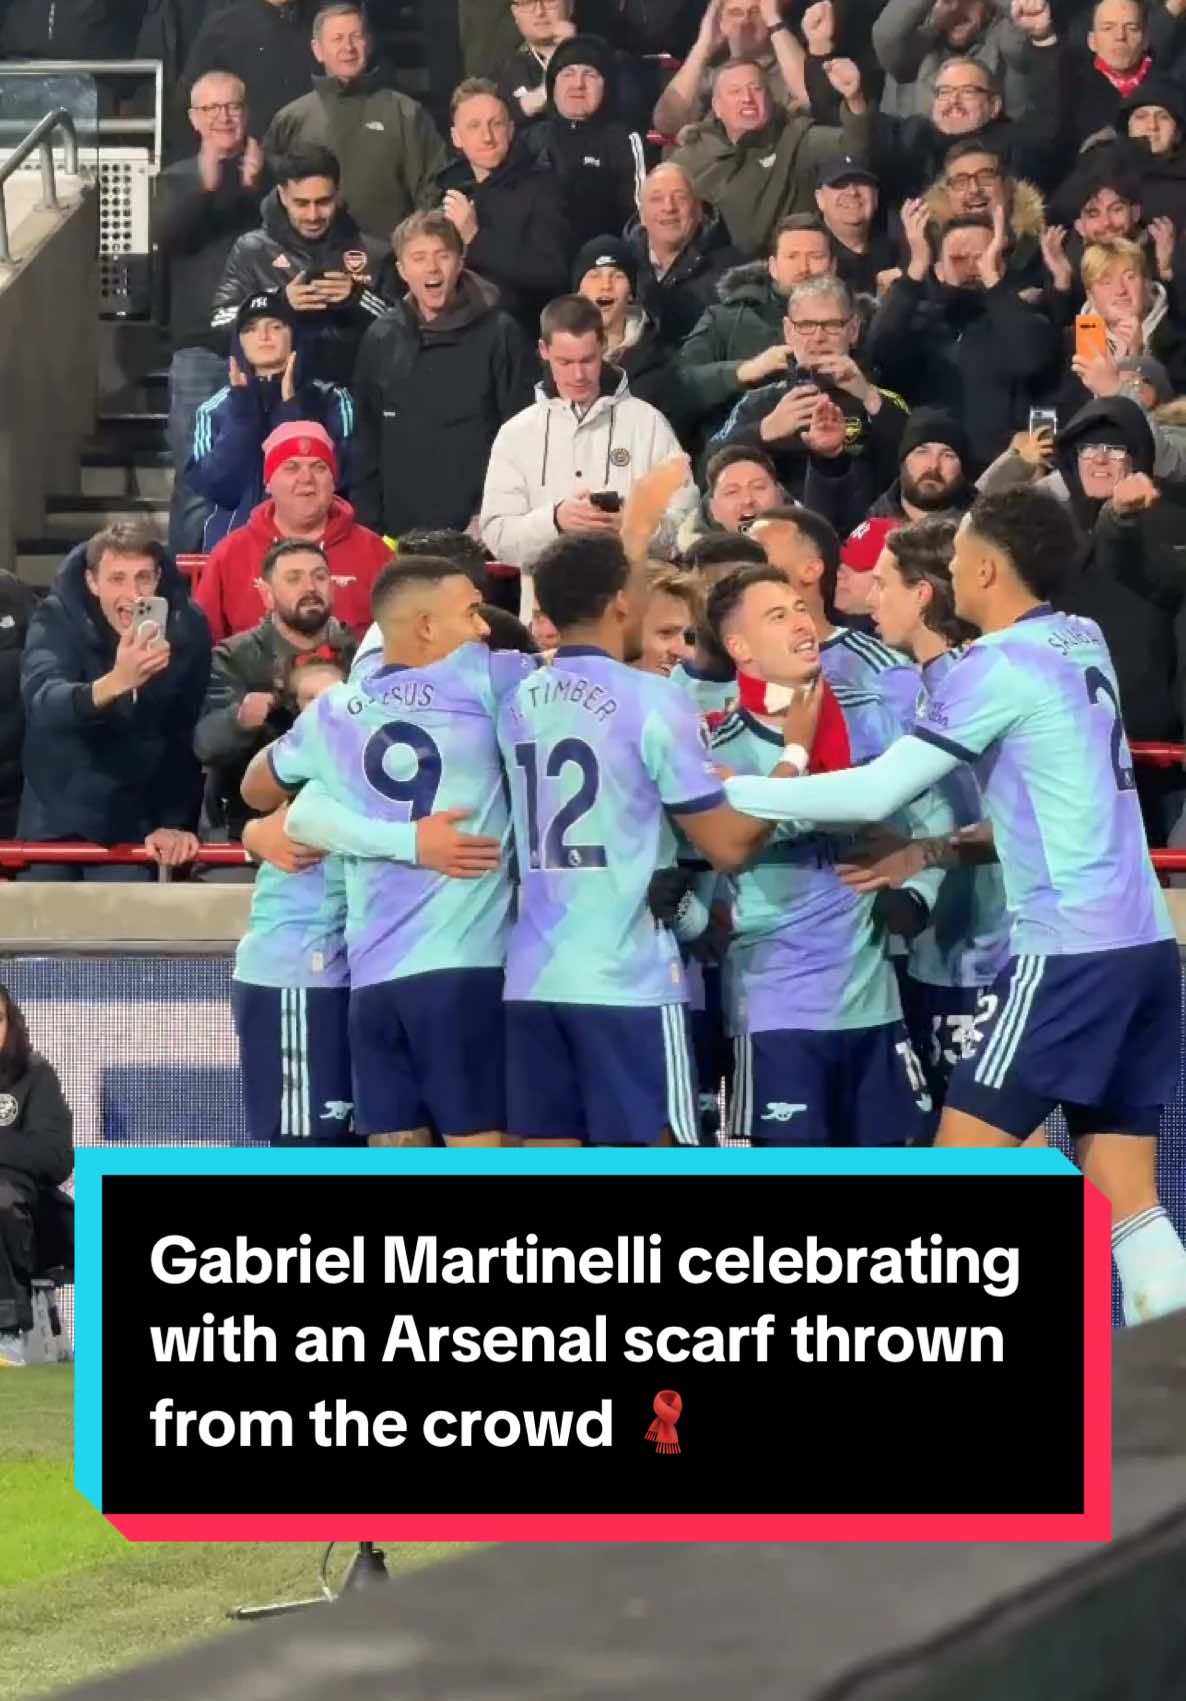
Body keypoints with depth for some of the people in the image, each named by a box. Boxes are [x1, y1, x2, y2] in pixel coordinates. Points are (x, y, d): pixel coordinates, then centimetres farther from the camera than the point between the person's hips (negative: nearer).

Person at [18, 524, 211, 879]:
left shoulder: (186, 627, -11)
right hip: (55, 822, 0)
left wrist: (174, 821, -14)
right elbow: (42, 701, -37)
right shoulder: (57, 620, -17)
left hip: (131, 826, 0)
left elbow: (186, 735, -7)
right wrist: (114, 682, -55)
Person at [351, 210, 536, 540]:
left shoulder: (499, 335, -2)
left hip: (476, 529, -3)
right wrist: (367, 526, 7)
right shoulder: (381, 340, 9)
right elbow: (367, 442, 13)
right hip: (401, 531, 3)